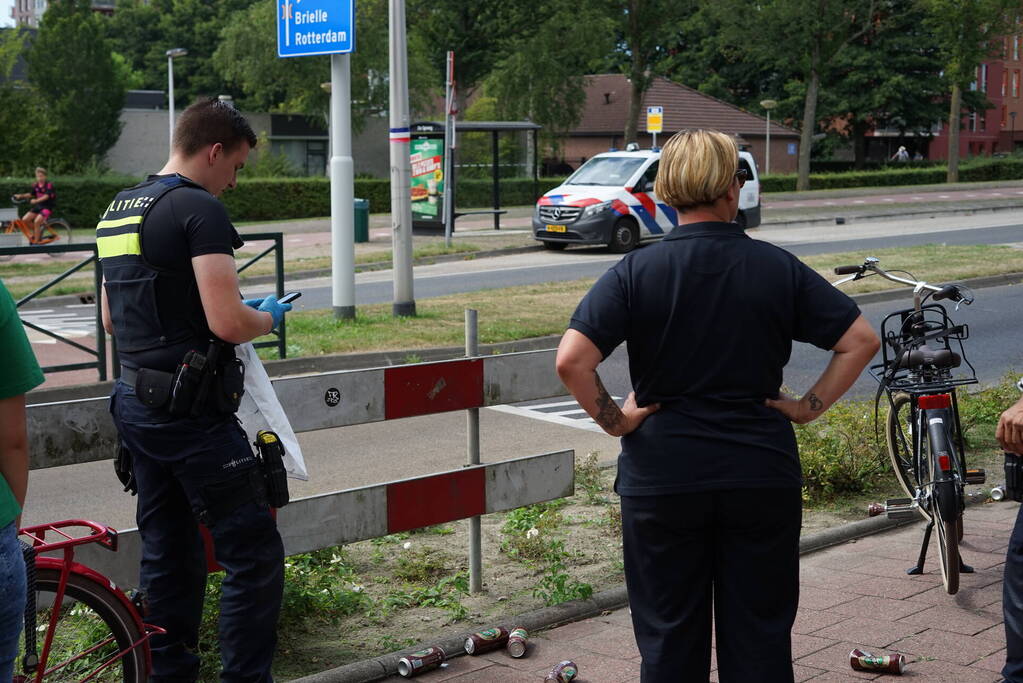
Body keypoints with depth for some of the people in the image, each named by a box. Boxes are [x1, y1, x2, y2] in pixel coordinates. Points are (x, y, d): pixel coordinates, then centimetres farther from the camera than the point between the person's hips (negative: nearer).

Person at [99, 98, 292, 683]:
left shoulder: (118, 211, 15)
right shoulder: (200, 209, -13)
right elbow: (229, 323, -21)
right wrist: (269, 318, -1)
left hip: (135, 405, 9)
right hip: (193, 413, -9)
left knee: (168, 552, 16)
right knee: (255, 555, -4)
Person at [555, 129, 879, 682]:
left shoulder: (635, 271, -8)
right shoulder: (777, 268, -2)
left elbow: (571, 360, -18)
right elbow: (860, 340, -2)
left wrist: (613, 420, -6)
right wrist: (810, 407, 2)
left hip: (662, 476, -1)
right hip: (762, 475, 1)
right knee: (760, 637, 13)